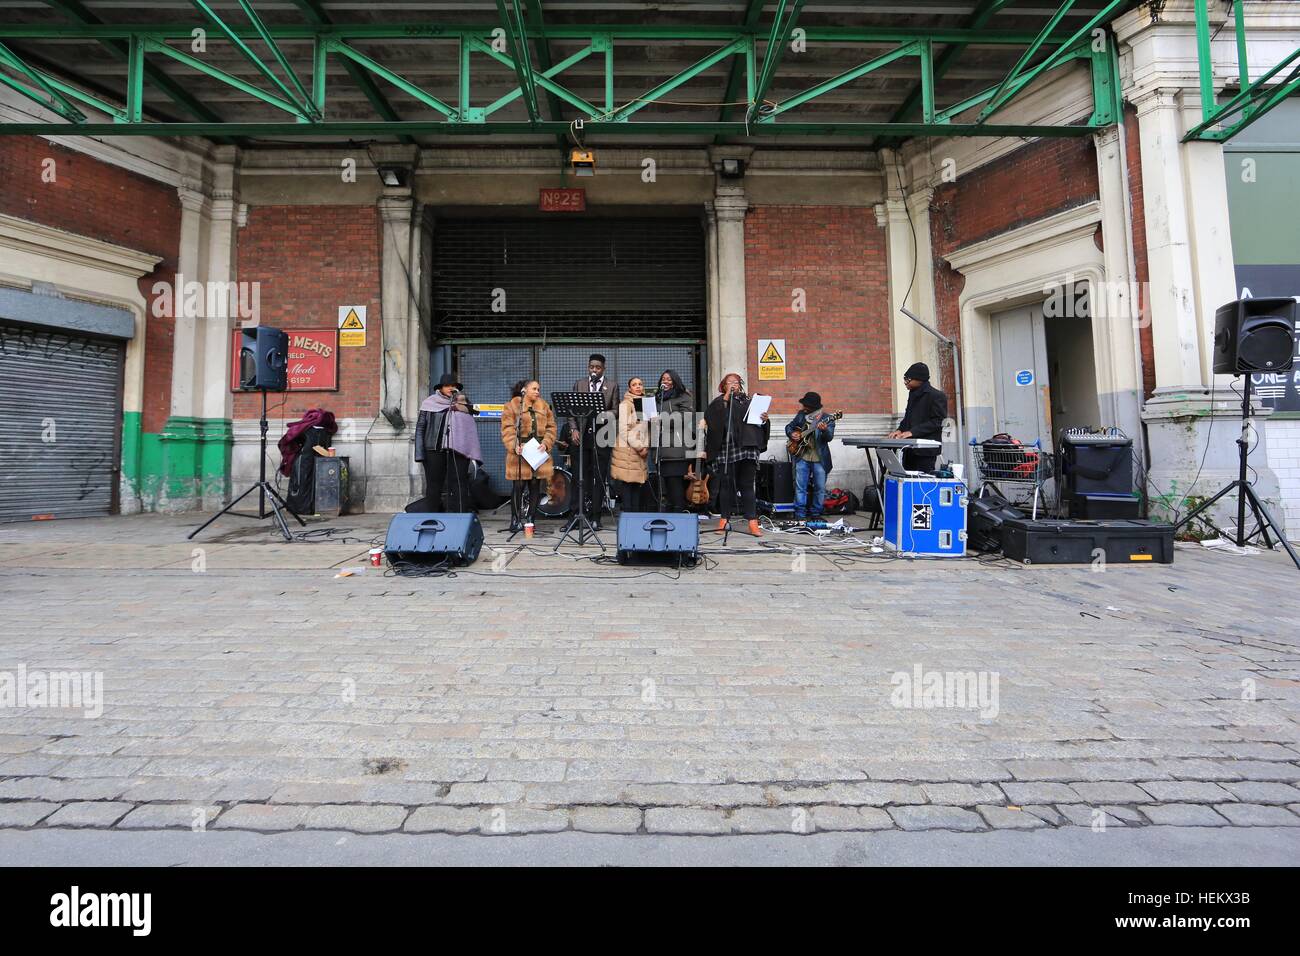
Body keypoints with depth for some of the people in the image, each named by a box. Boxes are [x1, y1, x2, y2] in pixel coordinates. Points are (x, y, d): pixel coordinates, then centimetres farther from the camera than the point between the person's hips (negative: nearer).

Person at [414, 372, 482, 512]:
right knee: (433, 485, 5)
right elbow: (420, 427, 6)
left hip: (458, 451, 0)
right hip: (434, 450, 0)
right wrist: (420, 452, -2)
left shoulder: (463, 403, 13)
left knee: (459, 485, -2)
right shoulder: (430, 403, 8)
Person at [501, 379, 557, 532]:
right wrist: (514, 446, -18)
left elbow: (551, 427, 10)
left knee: (535, 486, 5)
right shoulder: (512, 405, 3)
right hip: (520, 453, -4)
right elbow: (507, 429, -5)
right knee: (518, 486, -2)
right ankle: (516, 520, 9)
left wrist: (546, 443, -6)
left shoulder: (544, 406, 15)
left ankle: (529, 519, 14)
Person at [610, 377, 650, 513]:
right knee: (627, 484, -6)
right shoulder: (625, 405, -3)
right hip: (627, 450, -6)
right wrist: (639, 447, -12)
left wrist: (646, 447, 3)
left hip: (641, 451, 6)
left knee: (638, 485, 4)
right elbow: (623, 429, -11)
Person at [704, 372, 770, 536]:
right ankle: (724, 519, 11)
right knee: (726, 484, 0)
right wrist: (726, 396, -6)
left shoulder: (748, 401, 20)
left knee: (747, 485, -1)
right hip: (726, 448, -1)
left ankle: (752, 523, -3)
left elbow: (759, 424, 19)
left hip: (747, 447, 2)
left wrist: (764, 419, -3)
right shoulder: (719, 401, 14)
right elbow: (710, 414, -8)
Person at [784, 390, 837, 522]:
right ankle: (800, 514, 6)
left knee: (820, 488, 4)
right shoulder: (801, 415, 9)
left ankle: (815, 513, 18)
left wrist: (824, 430, -37)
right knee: (800, 486, 0)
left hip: (820, 459, -2)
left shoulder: (827, 419, -4)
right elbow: (789, 427, 21)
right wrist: (791, 434, 0)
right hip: (802, 457, 3)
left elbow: (829, 437, -16)